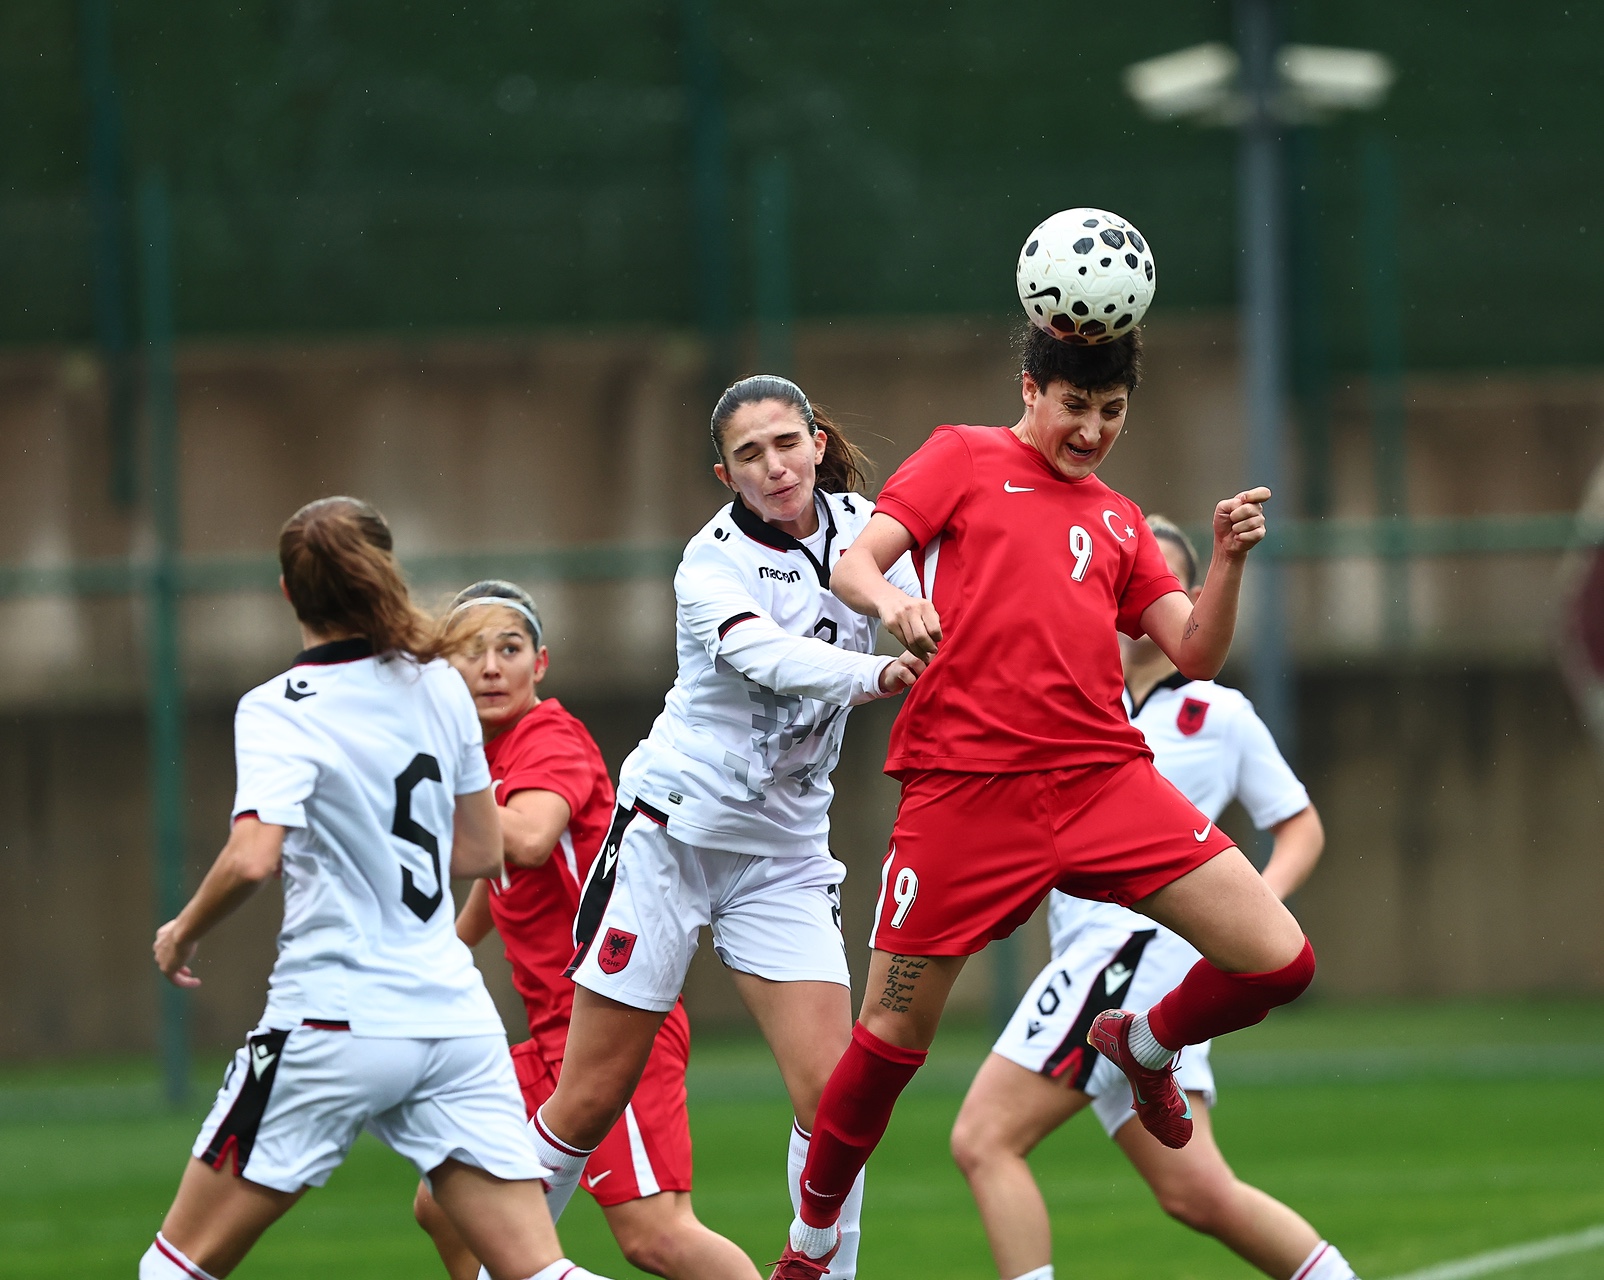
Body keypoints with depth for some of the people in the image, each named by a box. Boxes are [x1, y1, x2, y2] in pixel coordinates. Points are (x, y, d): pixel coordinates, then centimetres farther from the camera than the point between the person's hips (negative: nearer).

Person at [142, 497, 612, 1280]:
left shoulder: (279, 712, -8)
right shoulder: (438, 687, 8)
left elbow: (253, 858, -22)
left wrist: (182, 933, -3)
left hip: (336, 1022, -5)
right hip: (455, 1017, 5)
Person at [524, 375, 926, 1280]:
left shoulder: (860, 527, 0)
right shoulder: (712, 563, -15)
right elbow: (772, 658, -33)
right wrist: (877, 674, -50)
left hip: (787, 849, 4)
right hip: (672, 831, -4)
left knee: (832, 1093, -11)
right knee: (590, 1103, 0)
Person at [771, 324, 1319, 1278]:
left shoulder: (1119, 522, 21)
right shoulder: (966, 461, 10)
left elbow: (1196, 654, 13)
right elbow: (853, 565, 0)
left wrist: (1230, 561, -4)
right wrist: (890, 599, -23)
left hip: (1104, 779, 4)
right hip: (966, 788, -3)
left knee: (1281, 961, -8)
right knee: (894, 1034, -1)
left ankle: (1146, 1044, 23)